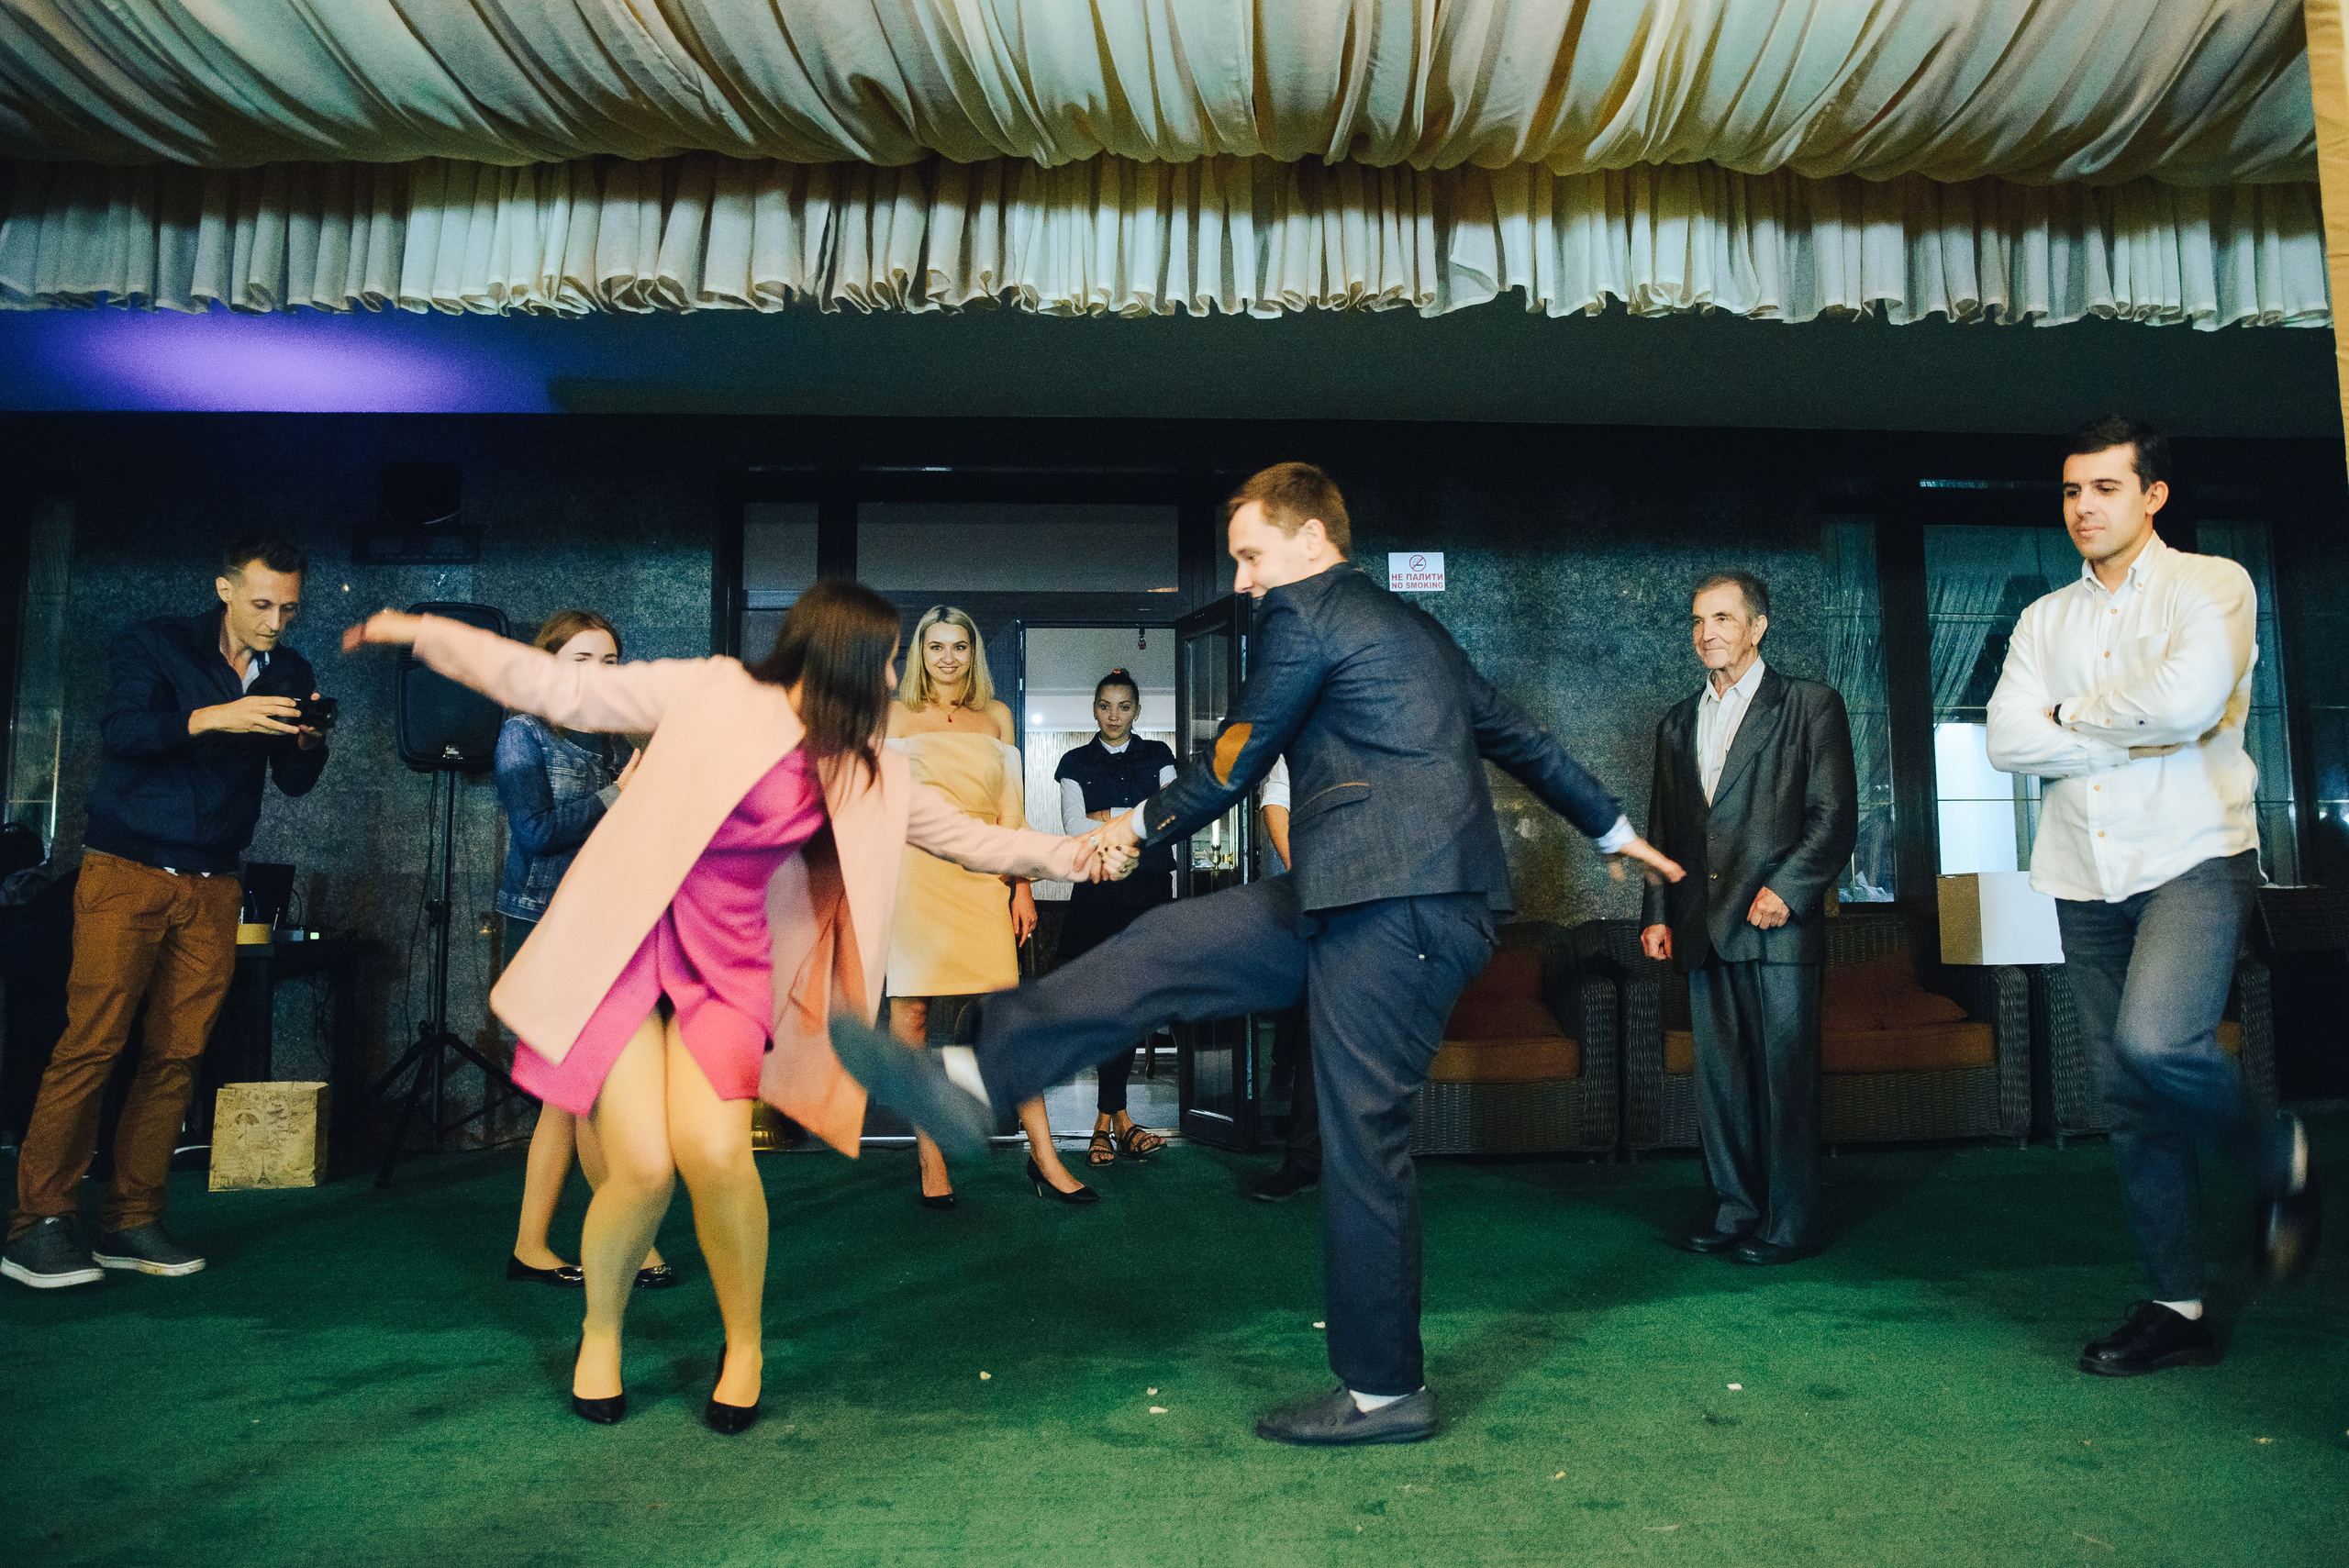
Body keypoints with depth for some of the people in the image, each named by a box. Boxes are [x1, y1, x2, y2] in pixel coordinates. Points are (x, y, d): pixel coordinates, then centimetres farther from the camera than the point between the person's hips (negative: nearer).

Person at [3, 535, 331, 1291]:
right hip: (127, 871, -4)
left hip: (213, 886, 4)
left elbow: (294, 783, 8)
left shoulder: (289, 673, 11)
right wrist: (213, 717, -29)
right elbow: (120, 732, -15)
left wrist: (307, 740, -13)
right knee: (91, 1042, -9)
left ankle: (130, 1221, 8)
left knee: (176, 1054, 1)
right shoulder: (155, 645, 1)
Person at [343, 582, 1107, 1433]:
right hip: (624, 940, -2)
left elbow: (963, 835, 15)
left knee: (715, 1155, -18)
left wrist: (1064, 854, 10)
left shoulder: (869, 773, 9)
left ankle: (745, 1345, 9)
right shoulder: (713, 693, -4)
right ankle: (600, 1332, 21)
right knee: (644, 1168, -12)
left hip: (728, 963, 3)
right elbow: (564, 689, -1)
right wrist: (423, 631, -3)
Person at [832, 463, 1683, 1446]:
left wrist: (1142, 826, 16)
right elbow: (1516, 734, 28)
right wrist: (1613, 830, 38)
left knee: (1363, 1141, -1)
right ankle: (969, 1075, 4)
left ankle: (1386, 1392, 13)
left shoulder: (1302, 611, -5)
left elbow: (1233, 765, -1)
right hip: (1361, 901, 10)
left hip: (1399, 912, -10)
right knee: (1165, 946, 4)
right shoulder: (1413, 628, 23)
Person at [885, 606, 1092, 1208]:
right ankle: (930, 1160, 5)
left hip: (981, 872, 1)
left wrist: (1021, 884, 7)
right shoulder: (898, 715, 12)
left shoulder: (996, 716, 17)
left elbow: (1011, 808, 15)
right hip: (914, 868, -1)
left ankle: (1044, 1158, -2)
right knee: (911, 1007, -3)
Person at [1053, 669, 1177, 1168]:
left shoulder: (1157, 756, 14)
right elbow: (1075, 827, -3)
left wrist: (1107, 819, -6)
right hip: (1097, 890, -1)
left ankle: (1105, 1120, 6)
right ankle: (1118, 1117, -1)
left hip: (1150, 888, 1)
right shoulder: (1076, 763, 11)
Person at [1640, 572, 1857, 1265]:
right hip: (1704, 929, 5)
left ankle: (1788, 1224, 8)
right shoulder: (1678, 724, 18)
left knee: (1784, 1076, -2)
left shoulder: (1810, 706, 3)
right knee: (1719, 1079, 8)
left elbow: (1835, 814, -4)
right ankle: (1736, 1211, 19)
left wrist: (1785, 888, -15)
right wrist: (1659, 913, 10)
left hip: (1778, 924, -5)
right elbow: (1662, 828, 19)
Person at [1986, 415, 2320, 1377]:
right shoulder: (2045, 620, 14)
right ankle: (2177, 1309, 16)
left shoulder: (2211, 585, 0)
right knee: (2128, 1105, 6)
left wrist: (2071, 714, -4)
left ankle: (2277, 1157, 5)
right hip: (2085, 882, 5)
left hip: (2193, 858, -5)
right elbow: (2006, 739, 0)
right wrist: (2138, 736, -9)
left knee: (2155, 1043, -27)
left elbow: (2187, 699, -19)